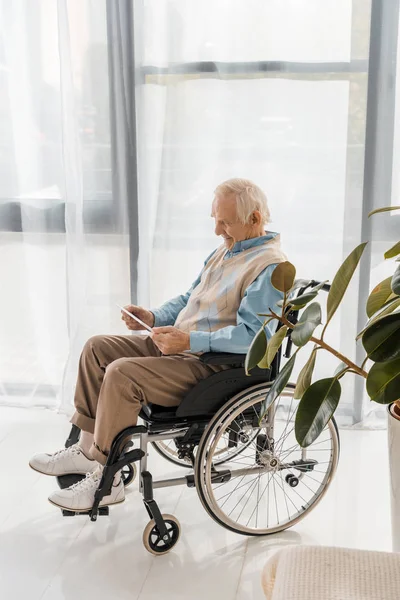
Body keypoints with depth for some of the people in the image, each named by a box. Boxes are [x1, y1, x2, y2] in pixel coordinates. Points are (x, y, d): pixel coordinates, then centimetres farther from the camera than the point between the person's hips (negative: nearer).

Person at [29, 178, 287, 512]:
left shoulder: (270, 267, -16)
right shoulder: (226, 250, 14)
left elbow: (252, 336, -25)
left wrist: (190, 341, -29)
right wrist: (154, 318, 3)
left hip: (215, 365, -10)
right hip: (182, 346, 11)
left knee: (122, 373, -26)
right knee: (97, 347, 5)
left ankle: (105, 479, -11)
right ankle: (87, 449, 8)